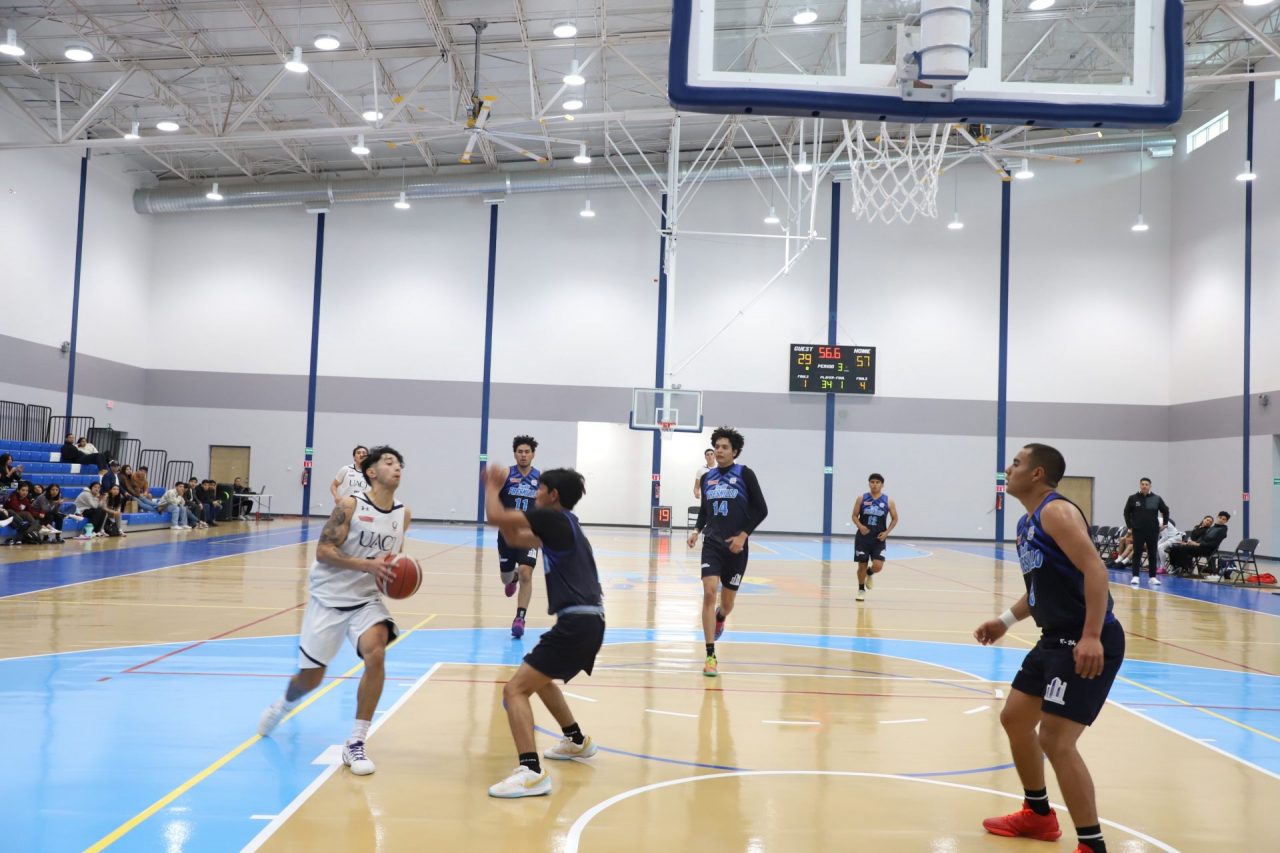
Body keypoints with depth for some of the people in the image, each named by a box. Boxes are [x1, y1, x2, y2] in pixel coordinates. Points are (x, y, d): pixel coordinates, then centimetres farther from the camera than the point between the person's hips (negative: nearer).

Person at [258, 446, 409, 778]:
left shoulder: (403, 514, 0)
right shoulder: (350, 505, -14)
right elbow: (323, 551, -17)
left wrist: (398, 572, -3)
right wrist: (366, 565, -28)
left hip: (367, 600, 3)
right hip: (329, 599, -3)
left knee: (376, 654, -25)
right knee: (311, 677, 8)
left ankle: (355, 744, -14)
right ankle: (283, 704, 47)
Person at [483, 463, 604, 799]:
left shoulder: (552, 517, -8)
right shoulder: (560, 524, 20)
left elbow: (494, 517, -13)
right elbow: (514, 538, 29)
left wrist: (492, 486, 7)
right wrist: (496, 490, 24)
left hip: (576, 622, -10)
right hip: (588, 621, 10)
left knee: (515, 689, -12)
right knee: (540, 678, 32)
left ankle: (531, 772, -22)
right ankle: (577, 741, 46)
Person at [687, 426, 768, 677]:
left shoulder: (745, 474, -4)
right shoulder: (707, 478, 8)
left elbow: (761, 509, -4)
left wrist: (743, 535, -12)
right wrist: (696, 530, 1)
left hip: (735, 547, -2)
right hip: (712, 544, 2)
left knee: (727, 603, 9)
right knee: (708, 593, -17)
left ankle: (719, 618, 50)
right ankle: (711, 656, -12)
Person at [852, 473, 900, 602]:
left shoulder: (888, 501, -1)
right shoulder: (862, 498, -1)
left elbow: (895, 519, 7)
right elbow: (854, 516, 4)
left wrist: (887, 532, -7)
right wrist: (860, 526, -16)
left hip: (878, 539, 0)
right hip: (863, 538, 0)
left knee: (878, 566, -12)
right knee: (862, 566, 3)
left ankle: (869, 573, 25)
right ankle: (861, 590, 25)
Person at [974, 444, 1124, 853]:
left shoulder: (1056, 511, -15)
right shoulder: (1026, 523, 15)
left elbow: (1094, 569, -25)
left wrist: (1091, 637, -32)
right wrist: (1006, 620, 17)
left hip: (1088, 644, -11)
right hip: (1056, 639, 11)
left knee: (1056, 740, -13)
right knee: (1014, 719, 19)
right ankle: (1038, 814, 36)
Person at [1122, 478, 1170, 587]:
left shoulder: (1157, 499, 1)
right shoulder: (1133, 498, -1)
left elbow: (1165, 511, 14)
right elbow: (1127, 513, 9)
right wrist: (1129, 525, 4)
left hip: (1153, 531, 1)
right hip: (1138, 530, -1)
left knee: (1153, 554, 5)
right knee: (1137, 554, -2)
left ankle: (1153, 577, 10)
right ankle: (1135, 577, -1)